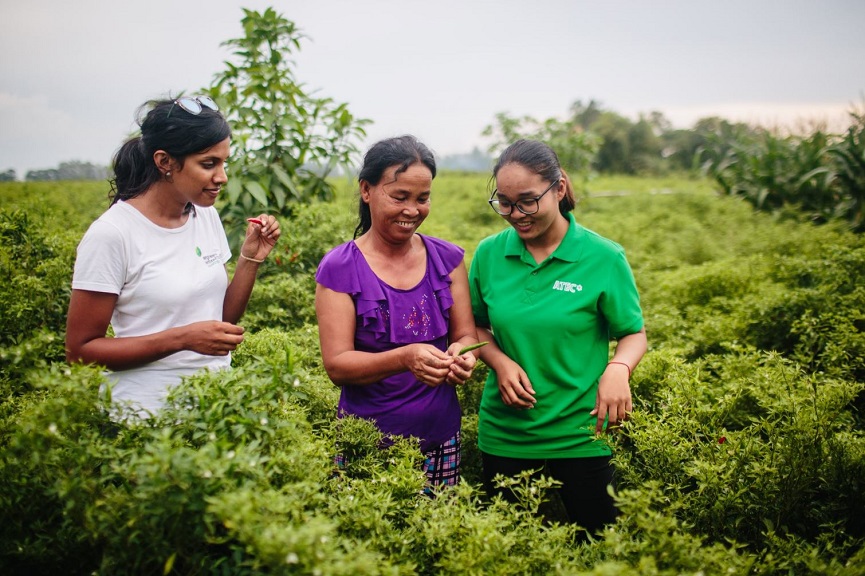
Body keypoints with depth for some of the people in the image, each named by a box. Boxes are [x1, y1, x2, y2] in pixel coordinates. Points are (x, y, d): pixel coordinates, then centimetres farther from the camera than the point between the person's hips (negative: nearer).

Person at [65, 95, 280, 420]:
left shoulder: (207, 216, 6)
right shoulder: (111, 234, -14)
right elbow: (80, 350, -11)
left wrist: (250, 259, -4)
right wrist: (184, 338, -20)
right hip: (147, 415, -6)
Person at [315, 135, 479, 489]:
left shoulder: (447, 258, 4)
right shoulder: (339, 268, -7)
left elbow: (466, 335, 7)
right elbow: (336, 364, -11)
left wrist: (461, 354, -18)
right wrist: (405, 358, -28)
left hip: (441, 439, 3)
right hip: (368, 443, -3)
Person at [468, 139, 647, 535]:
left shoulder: (604, 258, -10)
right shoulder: (489, 254, -2)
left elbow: (634, 334, -2)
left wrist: (618, 368, -24)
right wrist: (499, 361, -10)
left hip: (581, 438, -2)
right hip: (504, 436, 2)